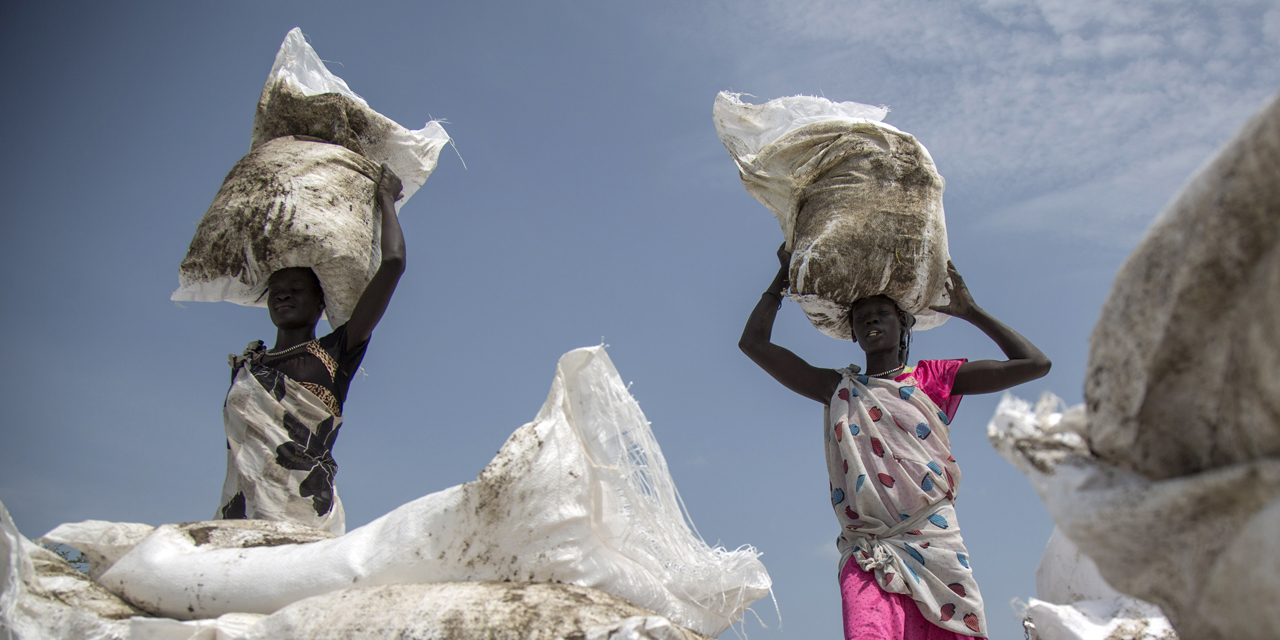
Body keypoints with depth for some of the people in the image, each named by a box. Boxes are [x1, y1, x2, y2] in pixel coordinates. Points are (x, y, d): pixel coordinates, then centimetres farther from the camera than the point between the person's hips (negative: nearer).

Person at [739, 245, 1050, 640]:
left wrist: (968, 311, 19)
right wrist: (786, 271, 24)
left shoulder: (933, 378, 18)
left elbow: (1035, 363, 15)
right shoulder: (840, 389, 21)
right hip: (867, 552, 0)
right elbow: (754, 343, 20)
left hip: (936, 544, 1)